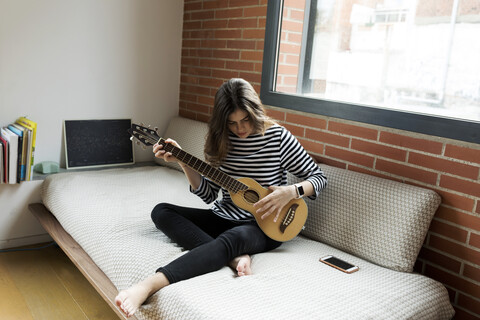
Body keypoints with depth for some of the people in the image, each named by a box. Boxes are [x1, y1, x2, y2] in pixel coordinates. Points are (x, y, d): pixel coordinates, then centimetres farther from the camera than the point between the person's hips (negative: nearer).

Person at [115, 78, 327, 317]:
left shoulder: (278, 137, -10)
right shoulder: (221, 140, 0)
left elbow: (318, 177, -3)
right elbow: (208, 194, 4)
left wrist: (290, 192, -22)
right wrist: (183, 162, -8)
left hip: (262, 226, -5)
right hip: (223, 217, 6)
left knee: (233, 237, -39)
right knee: (161, 212, -11)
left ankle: (150, 285, -55)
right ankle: (235, 257, -27)